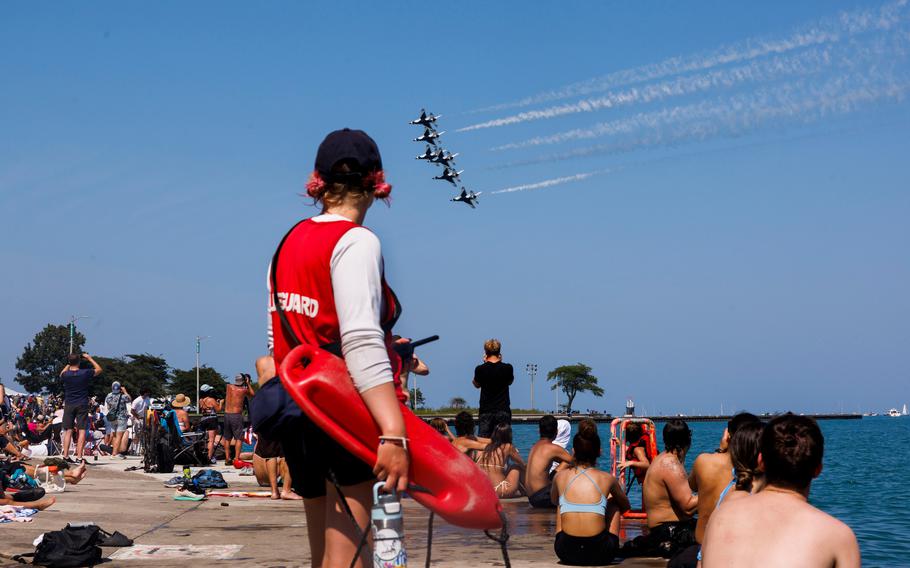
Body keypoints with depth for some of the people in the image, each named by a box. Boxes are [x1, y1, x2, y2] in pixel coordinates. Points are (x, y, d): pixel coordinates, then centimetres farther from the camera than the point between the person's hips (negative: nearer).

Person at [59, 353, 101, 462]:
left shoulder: (65, 375, -5)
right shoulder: (85, 373, -10)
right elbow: (99, 369, 8)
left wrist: (69, 364, 19)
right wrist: (89, 358, 12)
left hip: (69, 405, 2)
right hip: (82, 405, -2)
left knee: (68, 431, 7)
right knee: (81, 430, -2)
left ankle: (65, 456, 6)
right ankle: (79, 456, -8)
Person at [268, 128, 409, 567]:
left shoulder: (289, 242, 13)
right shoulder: (356, 242, -11)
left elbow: (279, 341, 14)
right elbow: (361, 342, -24)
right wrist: (393, 433, -31)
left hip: (299, 412, 8)